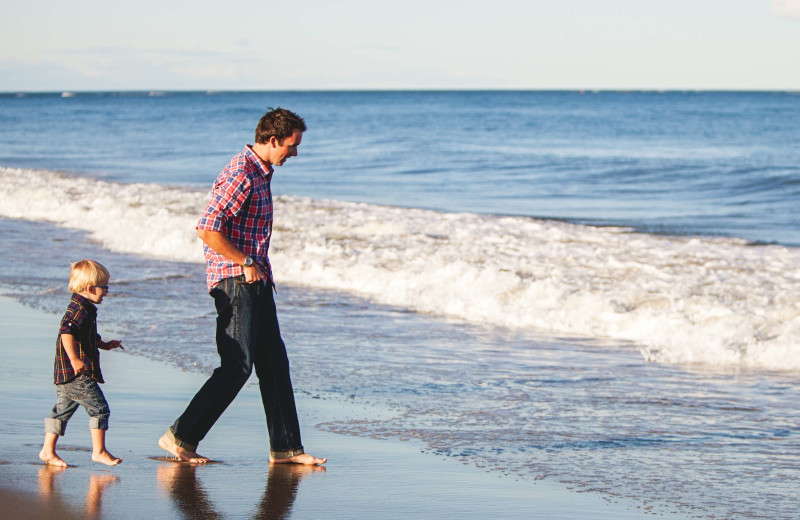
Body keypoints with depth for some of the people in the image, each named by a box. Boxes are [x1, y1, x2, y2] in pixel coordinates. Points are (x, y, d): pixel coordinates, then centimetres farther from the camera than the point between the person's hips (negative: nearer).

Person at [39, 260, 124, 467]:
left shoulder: (83, 308, 19)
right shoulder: (80, 309, -15)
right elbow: (66, 332, -29)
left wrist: (104, 345, 34)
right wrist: (74, 359, -33)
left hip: (64, 373, 11)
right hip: (78, 373, -11)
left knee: (62, 409, 14)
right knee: (99, 408, -5)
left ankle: (48, 450, 16)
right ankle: (99, 451, -1)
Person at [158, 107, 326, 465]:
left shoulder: (260, 171, 15)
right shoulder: (241, 174, -17)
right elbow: (207, 230, -24)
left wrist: (260, 268, 17)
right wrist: (246, 263, -17)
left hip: (255, 281, 10)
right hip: (234, 282, -10)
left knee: (274, 363, 8)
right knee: (237, 366, -11)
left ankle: (285, 448, 11)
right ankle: (181, 437, -4)